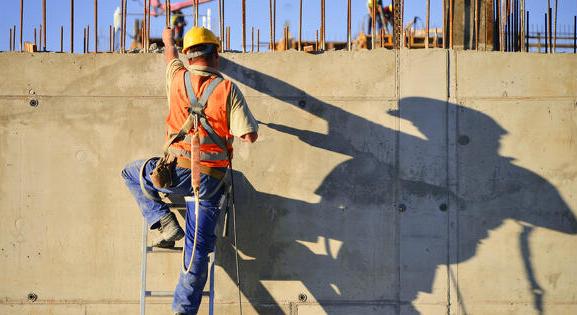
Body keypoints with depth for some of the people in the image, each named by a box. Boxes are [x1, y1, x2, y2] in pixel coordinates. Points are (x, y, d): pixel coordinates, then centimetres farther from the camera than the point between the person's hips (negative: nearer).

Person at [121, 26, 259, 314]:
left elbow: (170, 53, 26)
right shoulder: (228, 89, -4)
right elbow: (250, 135, -5)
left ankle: (164, 223, 13)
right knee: (199, 246, 8)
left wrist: (168, 37, 49)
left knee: (132, 174, 28)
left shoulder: (178, 78, 1)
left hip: (179, 172, 0)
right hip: (214, 179, 0)